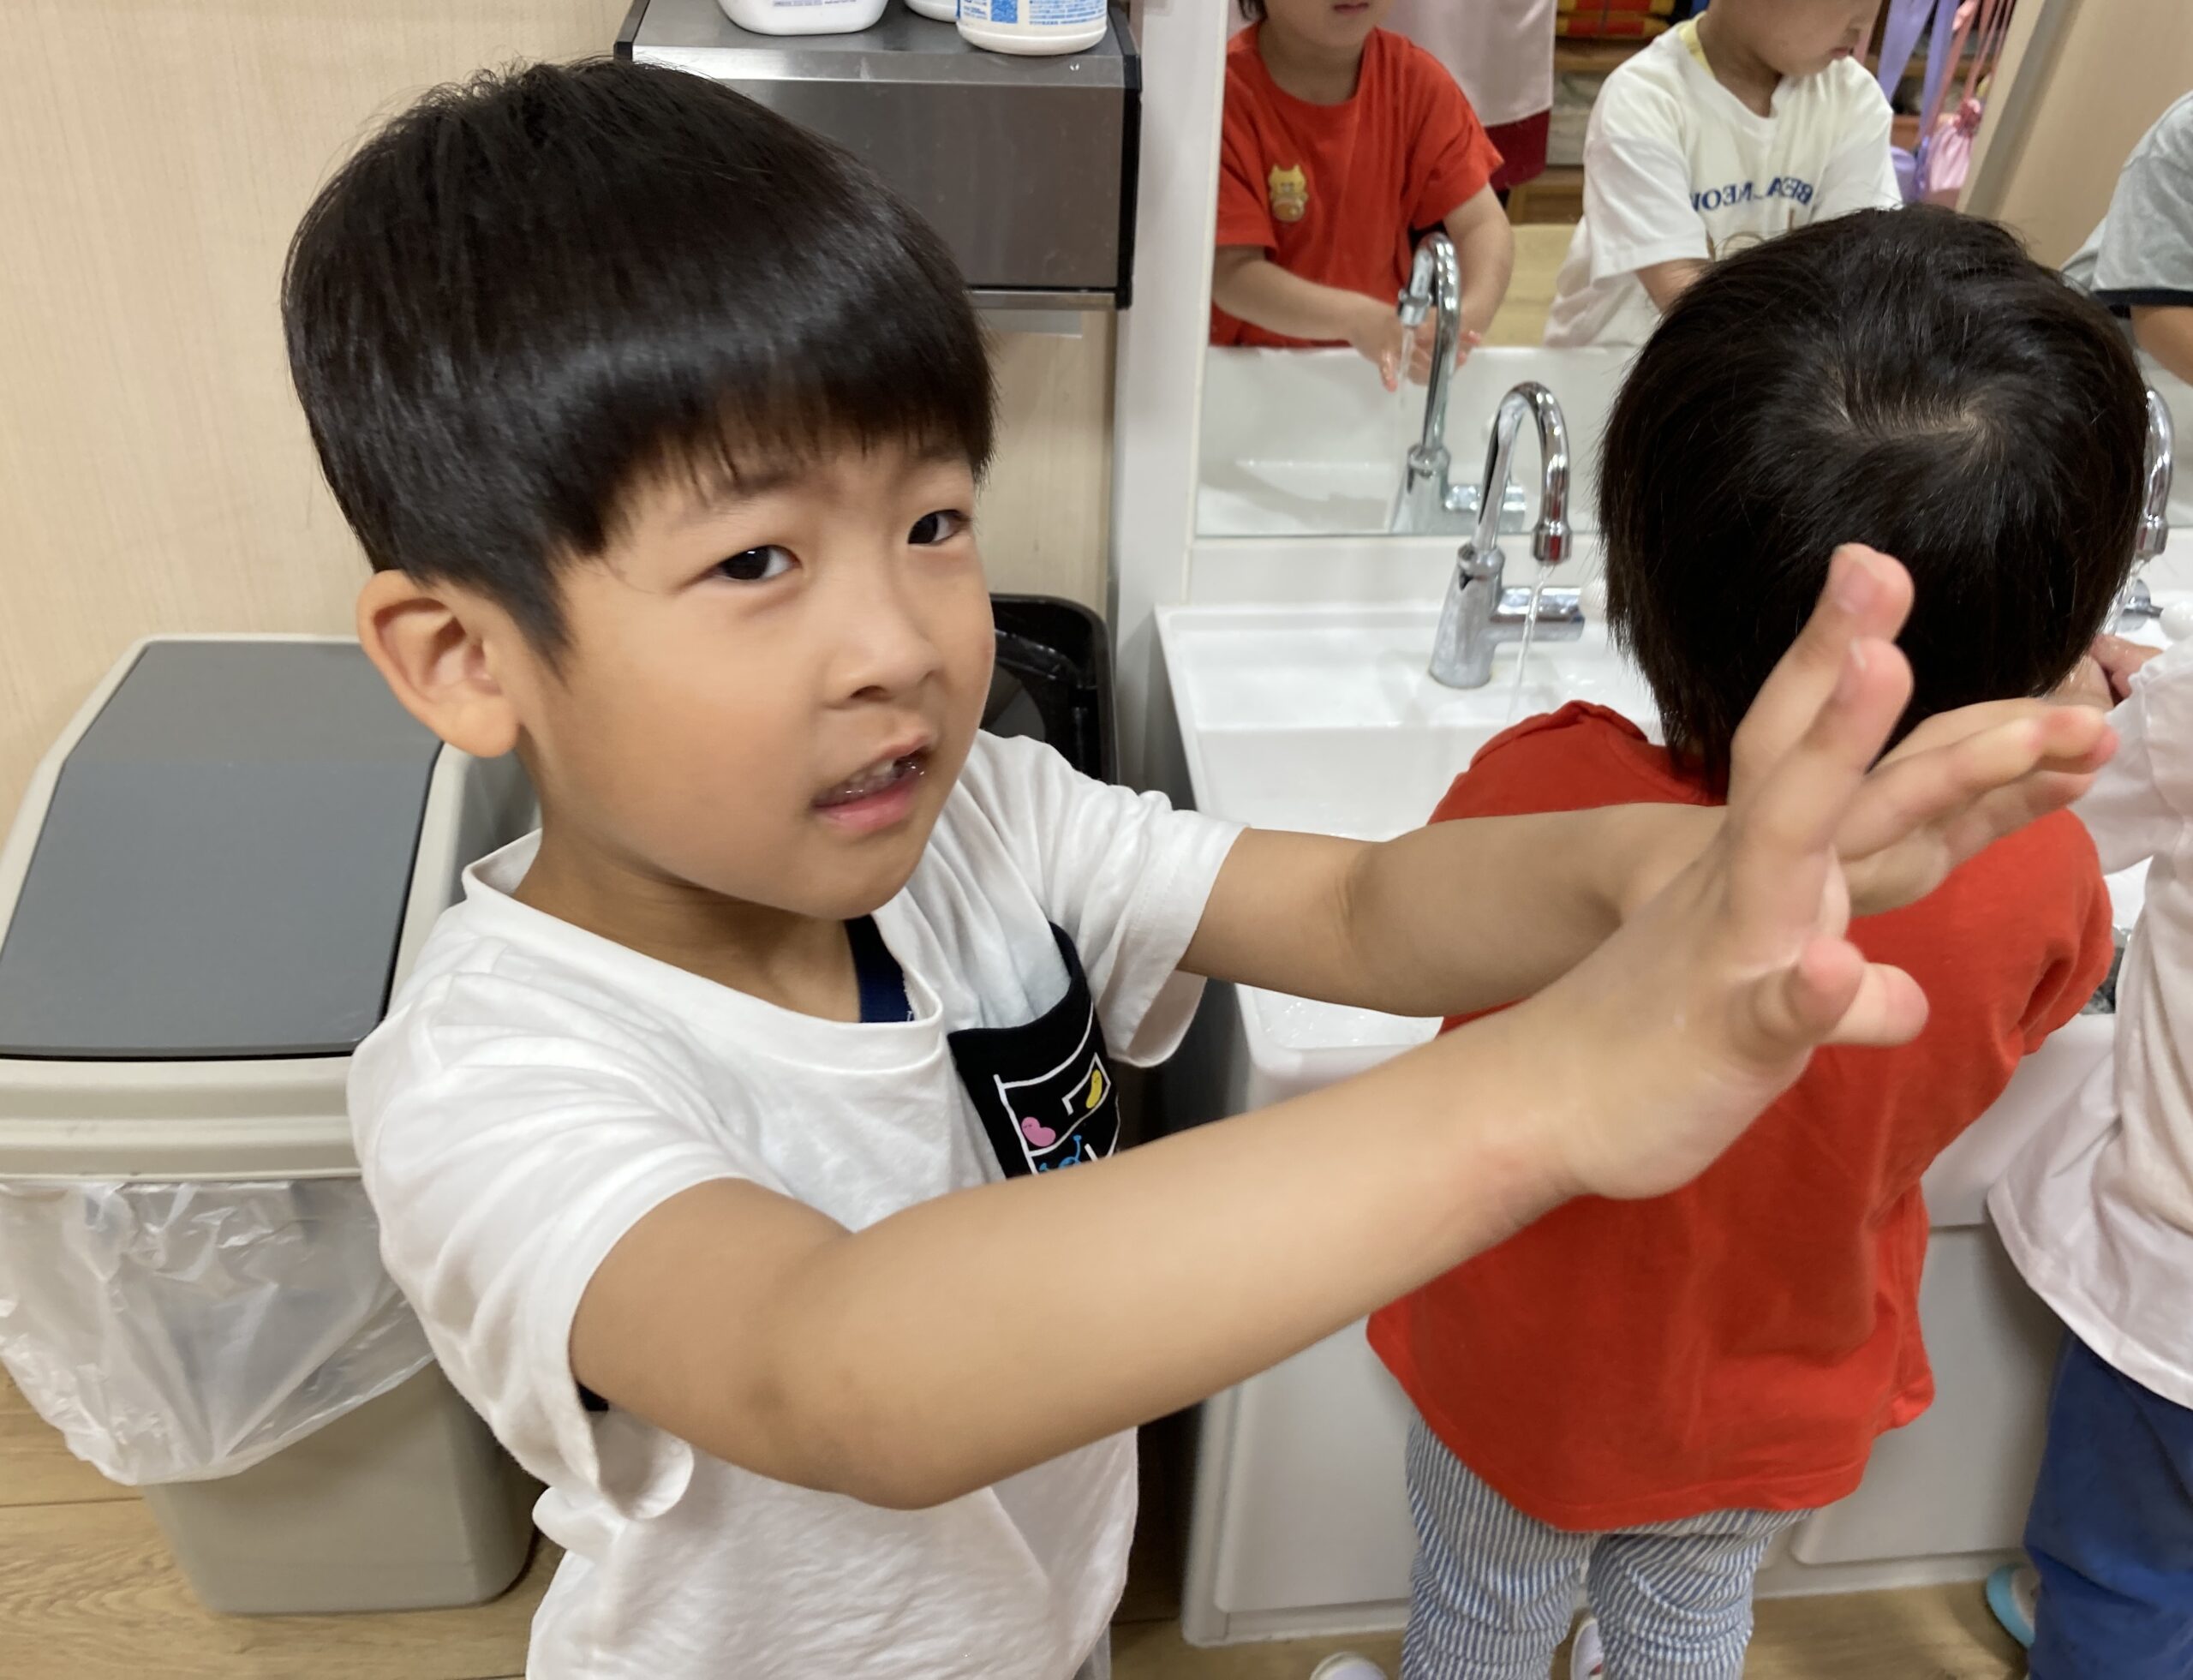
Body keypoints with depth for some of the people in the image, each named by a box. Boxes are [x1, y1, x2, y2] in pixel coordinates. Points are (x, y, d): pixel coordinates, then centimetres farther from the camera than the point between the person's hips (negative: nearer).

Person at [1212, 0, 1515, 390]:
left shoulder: (1416, 79, -2)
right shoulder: (1225, 93, -14)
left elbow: (1483, 224, -7)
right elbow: (1232, 274, -20)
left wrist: (1472, 312, -29)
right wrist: (1355, 318, -36)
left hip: (1384, 368, 4)